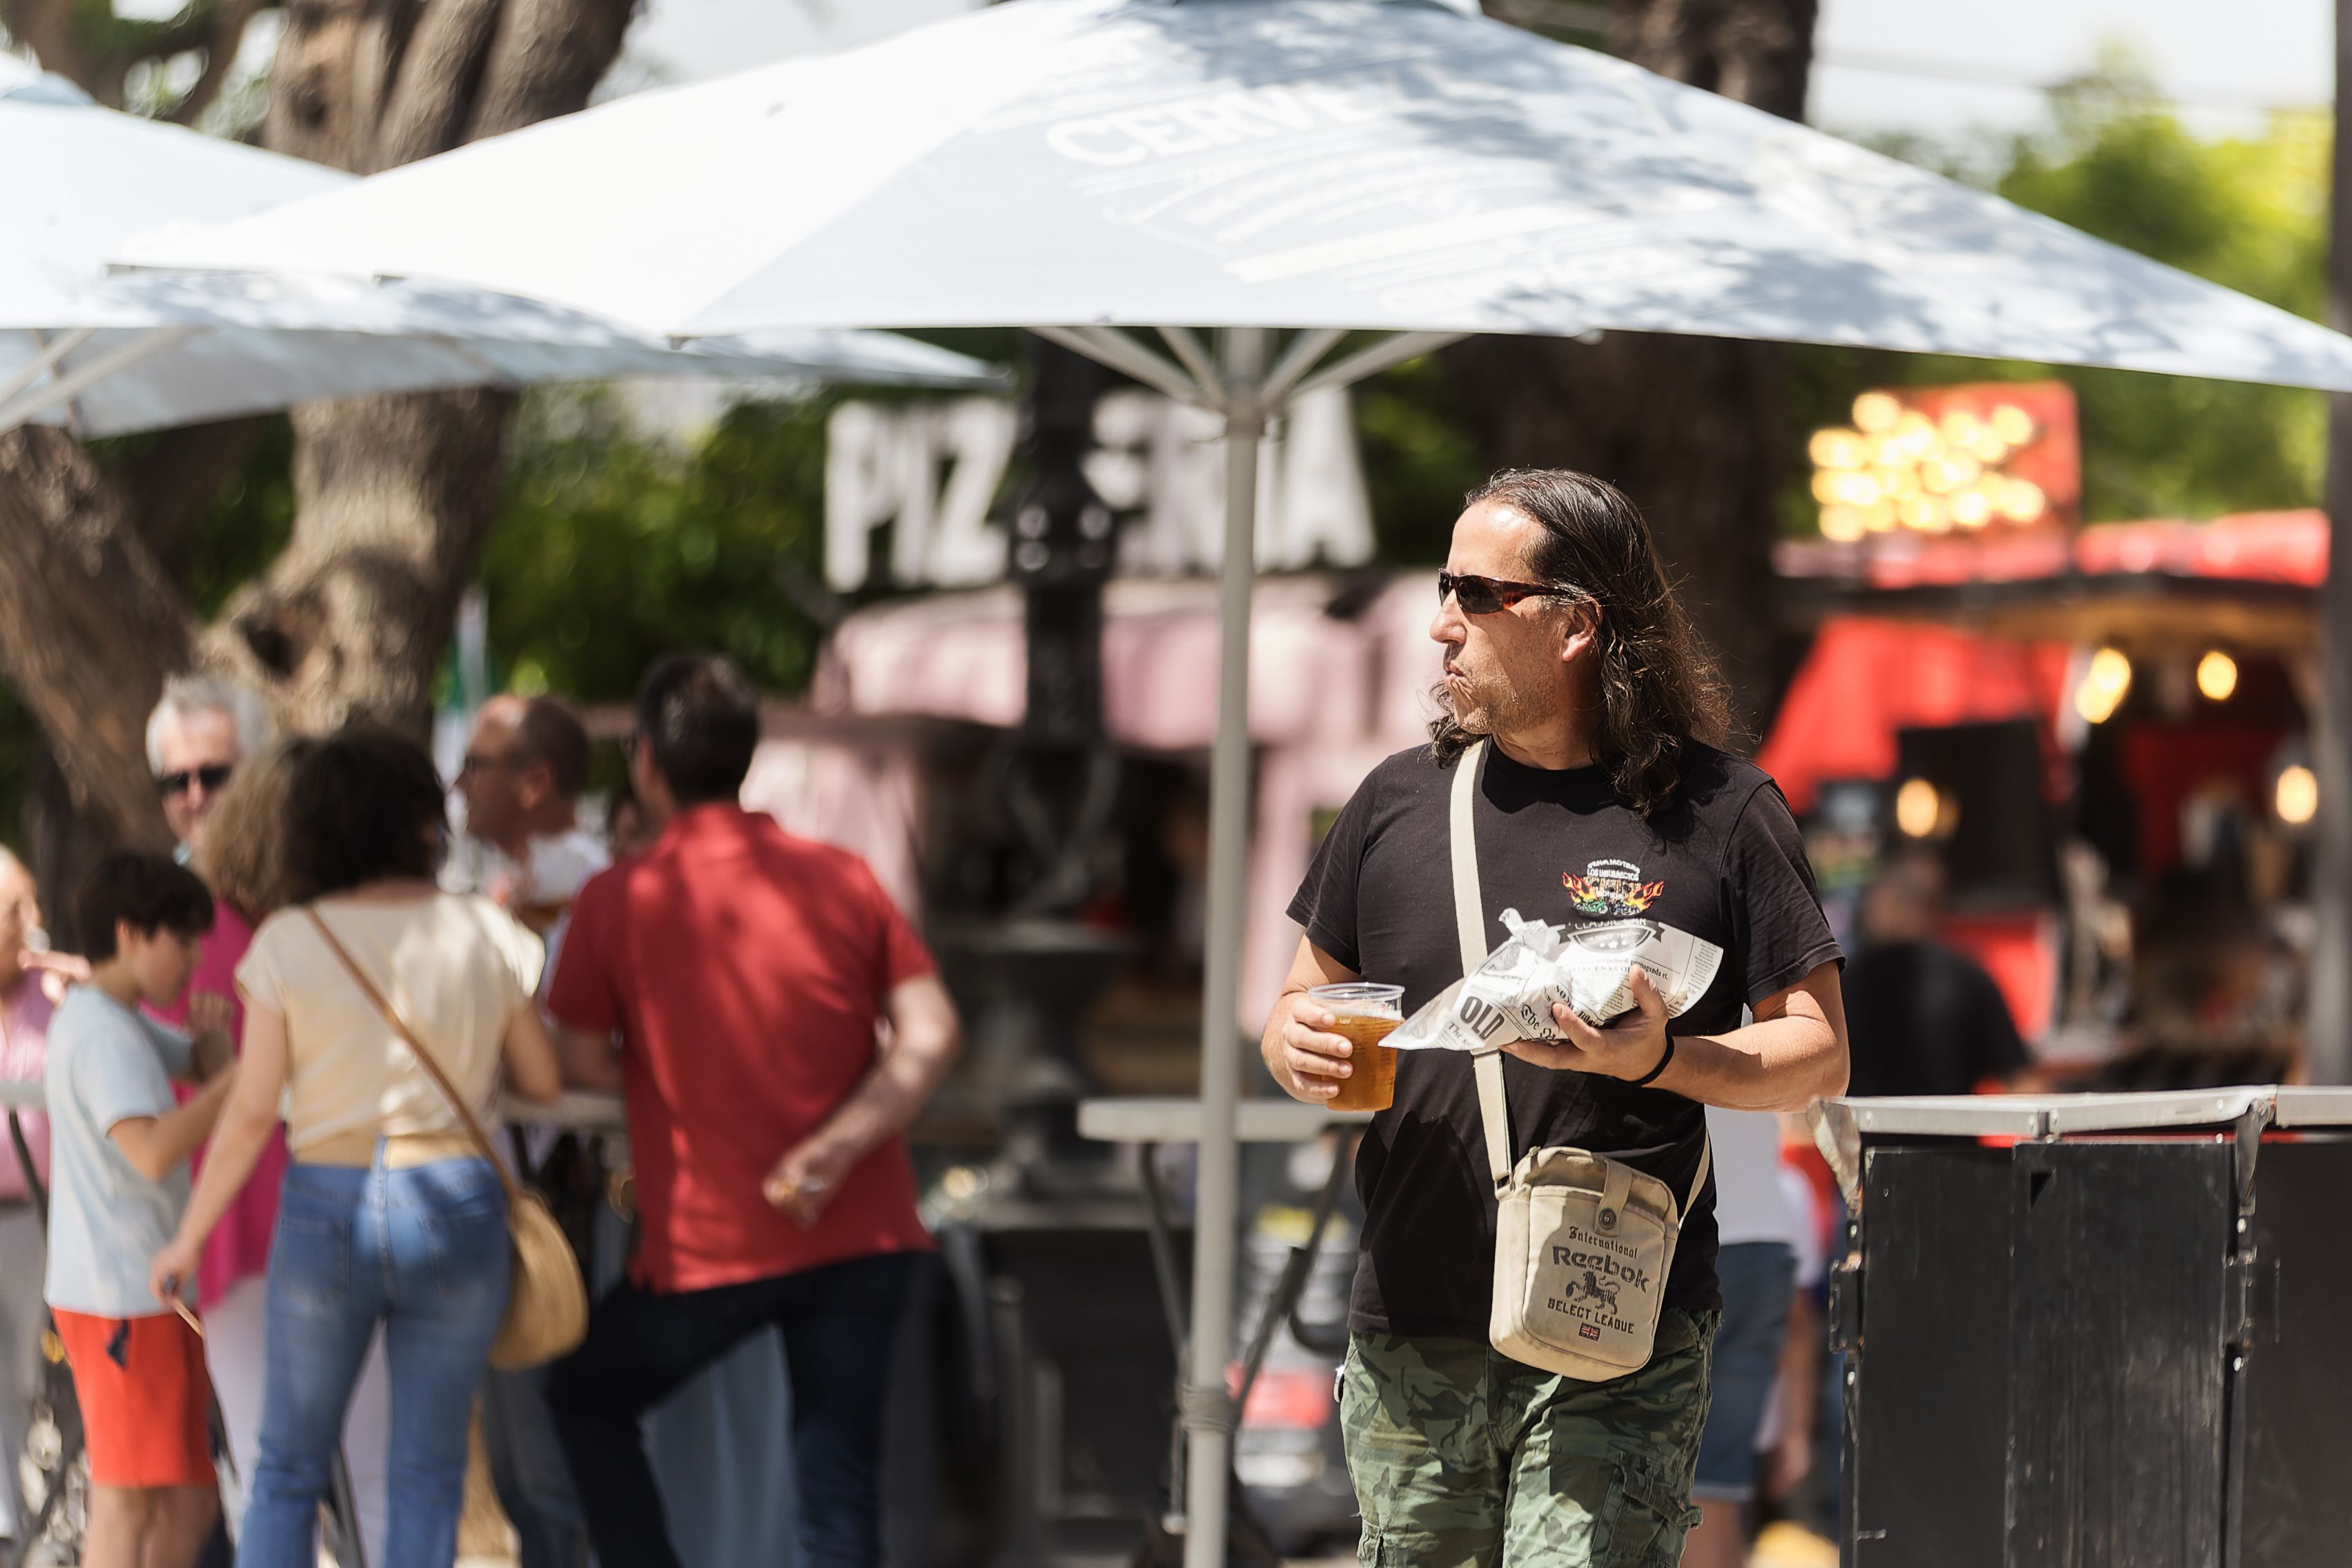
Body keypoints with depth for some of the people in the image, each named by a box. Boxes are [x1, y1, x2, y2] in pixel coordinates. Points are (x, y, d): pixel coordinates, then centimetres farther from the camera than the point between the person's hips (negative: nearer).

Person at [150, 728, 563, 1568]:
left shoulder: (290, 942, -4)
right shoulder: (484, 933, -1)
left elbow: (252, 1113, -5)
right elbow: (542, 1081, 7)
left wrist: (189, 1238, 6)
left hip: (327, 1207, -1)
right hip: (452, 1201, 1)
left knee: (288, 1469, 11)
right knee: (426, 1475, 8)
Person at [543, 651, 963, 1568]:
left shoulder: (620, 901, -5)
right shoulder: (843, 879, 4)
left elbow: (583, 1065, -1)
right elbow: (930, 1037, -3)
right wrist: (835, 1149, -9)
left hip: (709, 1247, -3)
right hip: (862, 1235, 3)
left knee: (588, 1399, 22)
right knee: (837, 1481, 6)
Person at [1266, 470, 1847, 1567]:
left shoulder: (1720, 810, 0)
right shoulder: (1399, 802, 12)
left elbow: (1819, 1054, 1)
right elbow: (1306, 1007, 20)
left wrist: (1659, 1060, -18)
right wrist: (1297, 1045, -5)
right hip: (1410, 1341, 4)